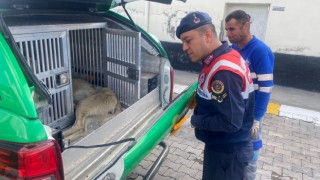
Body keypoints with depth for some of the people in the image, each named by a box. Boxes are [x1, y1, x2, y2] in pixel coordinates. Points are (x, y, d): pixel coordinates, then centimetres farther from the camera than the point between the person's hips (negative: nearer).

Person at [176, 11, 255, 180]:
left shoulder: (225, 71, -30)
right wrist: (197, 99, -1)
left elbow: (231, 122, -31)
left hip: (228, 153, -9)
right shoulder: (221, 59, 2)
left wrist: (195, 120, -19)